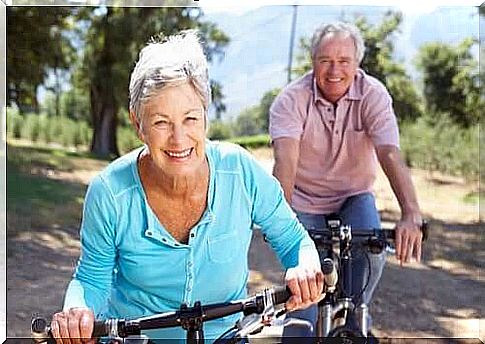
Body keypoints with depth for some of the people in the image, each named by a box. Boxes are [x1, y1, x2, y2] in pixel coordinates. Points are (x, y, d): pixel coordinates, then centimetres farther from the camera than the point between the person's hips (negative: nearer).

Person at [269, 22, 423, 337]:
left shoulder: (373, 95, -16)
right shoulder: (292, 100, -19)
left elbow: (390, 154, -29)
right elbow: (286, 160, -32)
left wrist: (412, 215, -43)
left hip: (354, 196, 2)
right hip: (305, 201, -1)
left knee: (372, 251, -23)